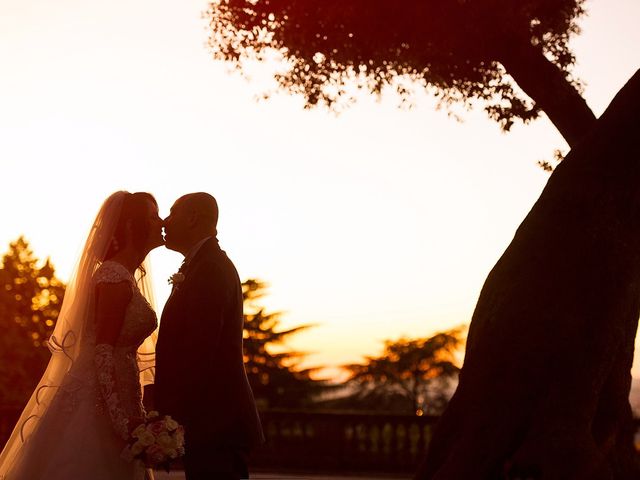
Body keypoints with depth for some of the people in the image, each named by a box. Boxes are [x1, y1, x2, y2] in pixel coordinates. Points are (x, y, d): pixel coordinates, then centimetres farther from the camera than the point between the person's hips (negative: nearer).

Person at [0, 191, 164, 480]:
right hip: (96, 403, -9)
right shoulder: (115, 277, -14)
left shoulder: (125, 276, 14)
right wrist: (125, 422, -22)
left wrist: (131, 418, 14)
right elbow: (103, 353, -20)